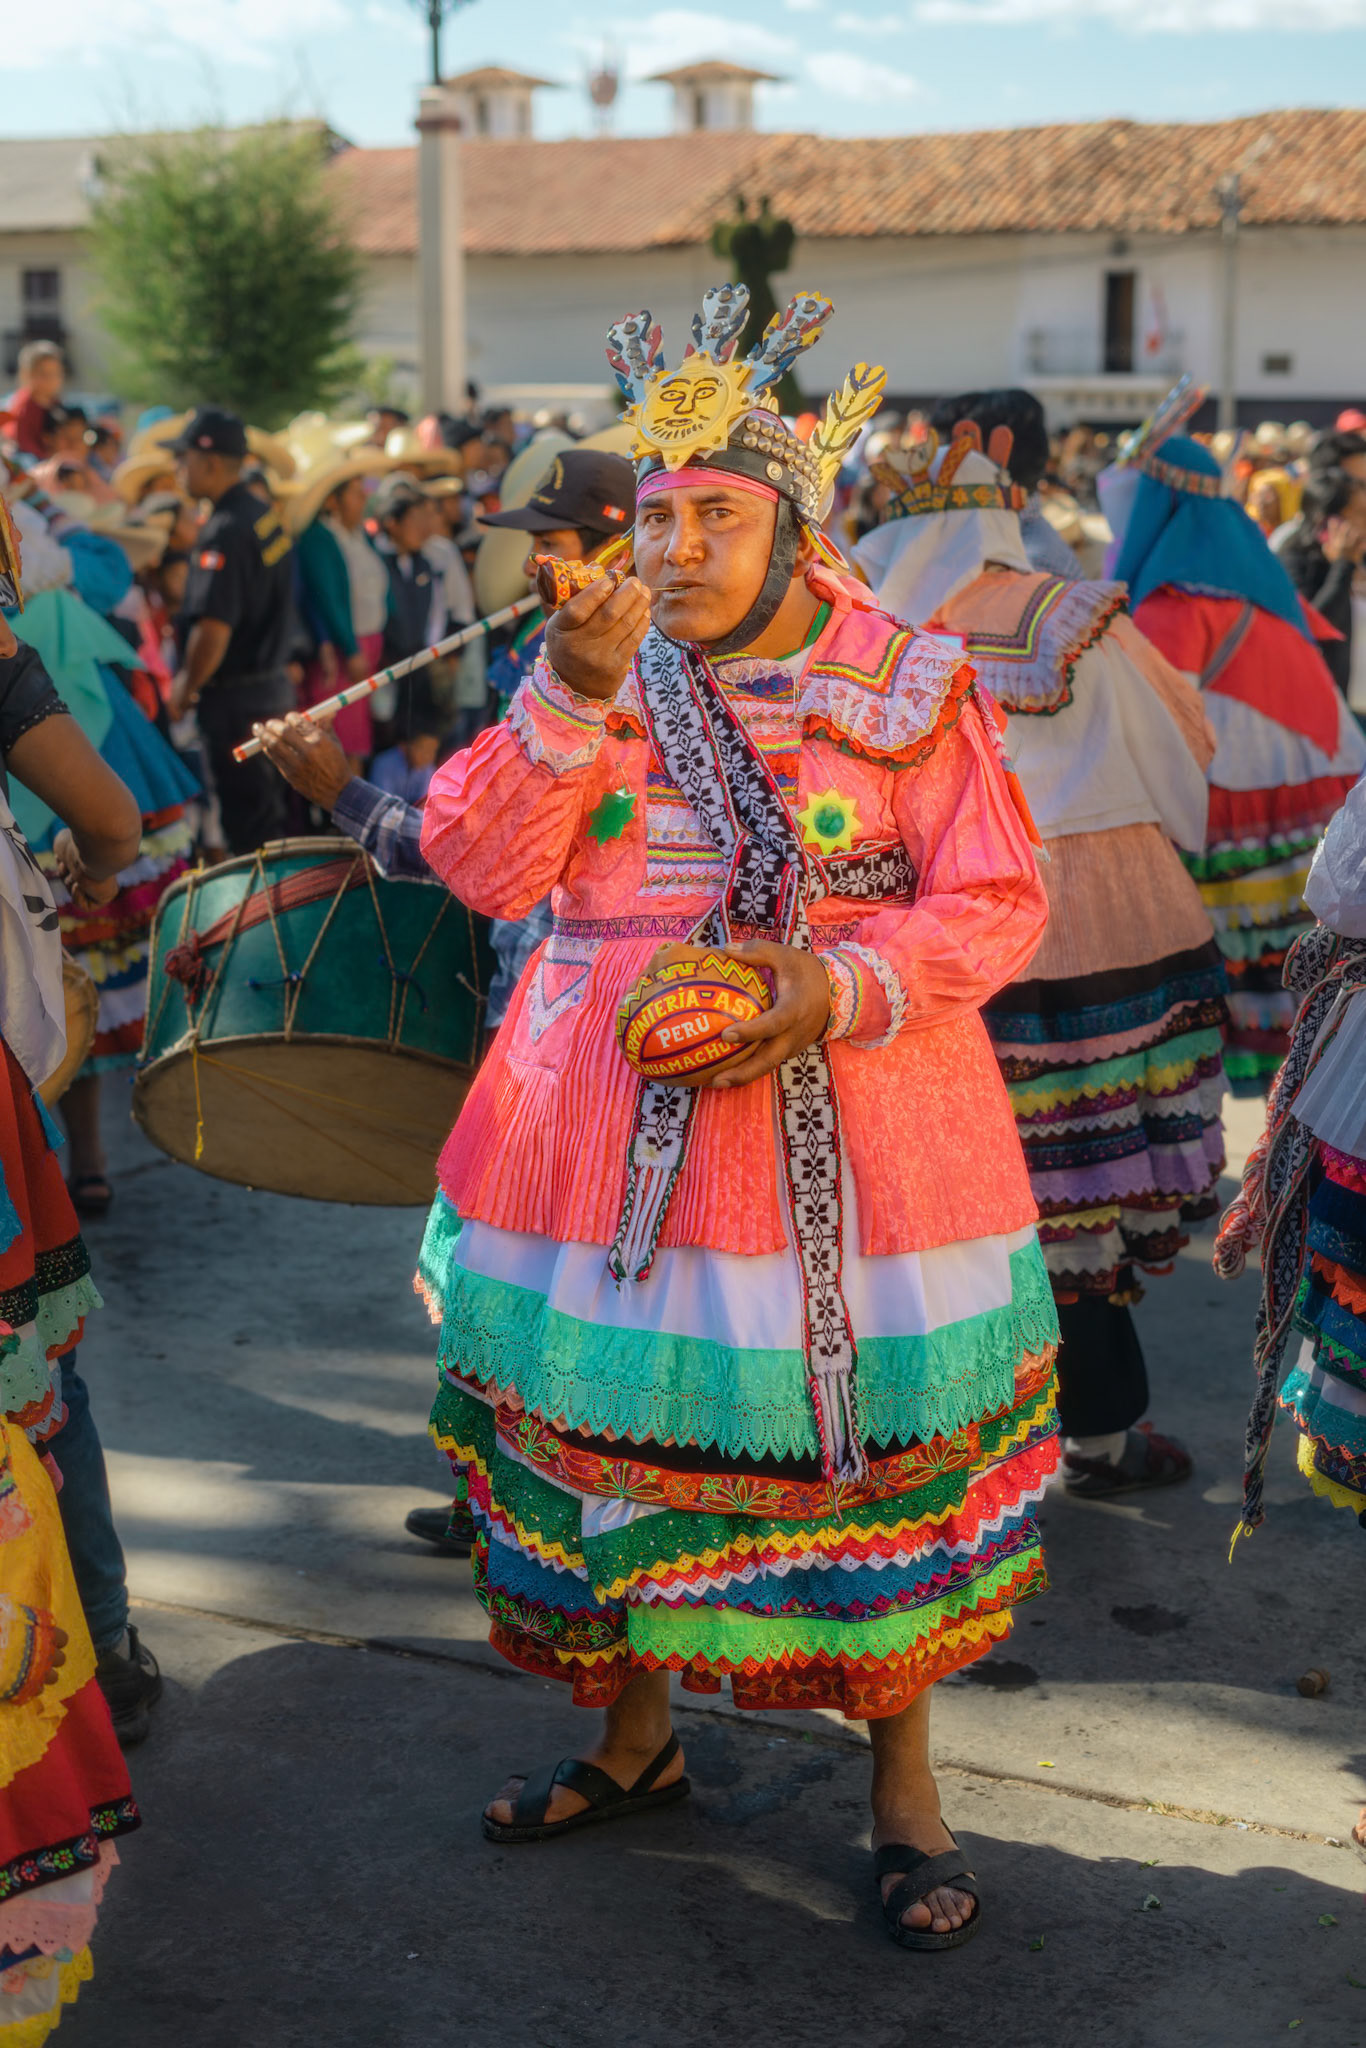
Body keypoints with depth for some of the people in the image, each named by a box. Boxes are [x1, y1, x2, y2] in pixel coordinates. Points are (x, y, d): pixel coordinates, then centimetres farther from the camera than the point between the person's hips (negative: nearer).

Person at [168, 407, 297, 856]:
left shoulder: (224, 532, -20)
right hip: (272, 682, 9)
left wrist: (186, 687, -11)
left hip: (235, 698, -9)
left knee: (247, 822, -3)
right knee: (268, 813, 18)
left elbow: (214, 629, -27)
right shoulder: (266, 516, 8)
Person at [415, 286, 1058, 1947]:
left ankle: (901, 1780, 22)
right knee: (617, 1417, 10)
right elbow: (479, 868, -5)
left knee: (869, 1432, 3)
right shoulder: (592, 667, 6)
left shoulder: (906, 685, -1)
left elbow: (996, 904, -3)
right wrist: (568, 698, -17)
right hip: (612, 1124, 3)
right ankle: (633, 1733, 33)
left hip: (852, 1130, -2)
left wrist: (847, 983, -19)